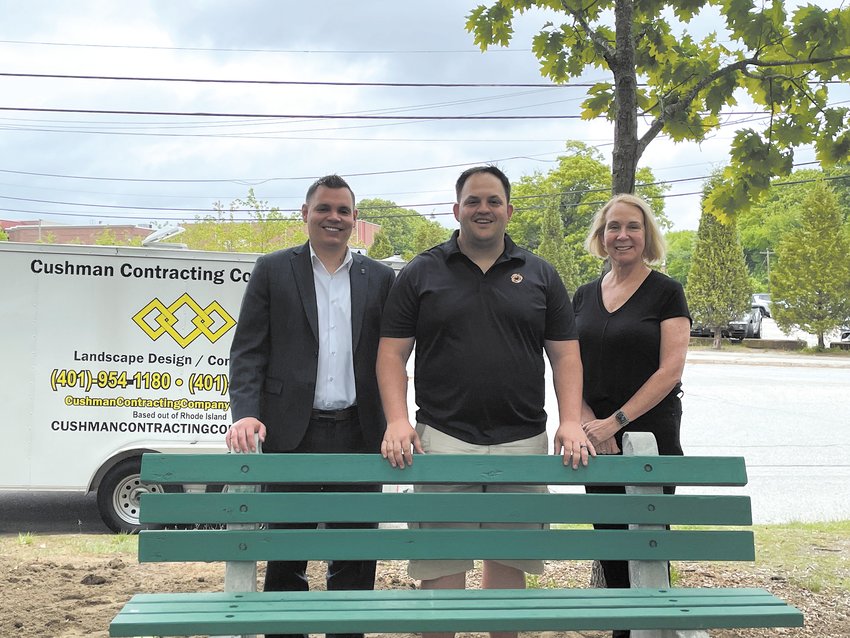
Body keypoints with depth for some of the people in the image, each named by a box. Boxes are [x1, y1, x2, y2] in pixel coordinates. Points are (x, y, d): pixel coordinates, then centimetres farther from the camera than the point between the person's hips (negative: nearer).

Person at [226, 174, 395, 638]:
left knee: (355, 553, 8)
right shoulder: (273, 270, 5)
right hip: (292, 434, -1)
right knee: (286, 554, 7)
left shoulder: (379, 278, 10)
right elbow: (248, 350, 0)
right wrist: (246, 413, -13)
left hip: (358, 434, 2)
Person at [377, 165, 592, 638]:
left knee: (509, 557, 9)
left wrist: (571, 422, -6)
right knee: (441, 562, -1)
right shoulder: (421, 273, 6)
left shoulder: (540, 276, 11)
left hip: (522, 440, 2)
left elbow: (566, 353, 8)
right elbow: (392, 353, 3)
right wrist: (397, 420, -11)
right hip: (442, 437, -1)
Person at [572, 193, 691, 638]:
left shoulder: (666, 292, -4)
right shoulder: (584, 296, 10)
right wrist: (588, 420, -8)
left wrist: (615, 421, -17)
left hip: (651, 434, -4)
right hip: (597, 438, 4)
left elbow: (670, 370, -11)